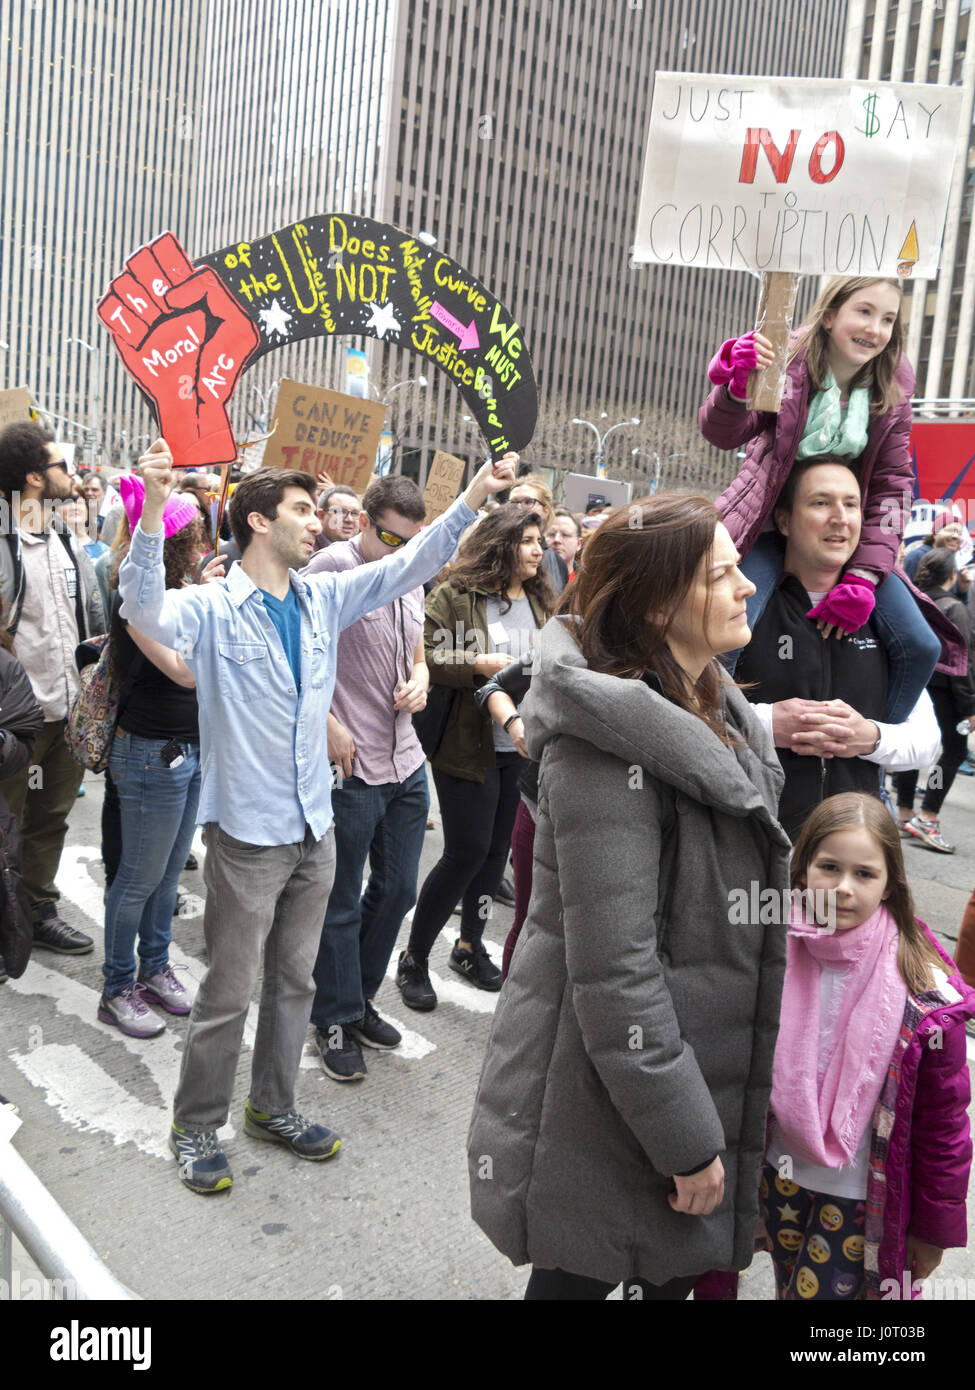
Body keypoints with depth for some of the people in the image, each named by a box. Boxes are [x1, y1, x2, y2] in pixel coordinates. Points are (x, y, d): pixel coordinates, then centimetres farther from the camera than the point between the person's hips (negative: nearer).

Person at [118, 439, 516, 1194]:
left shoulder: (323, 599, 6)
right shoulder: (212, 608, -11)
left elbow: (410, 564, 6)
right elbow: (144, 609, -31)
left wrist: (474, 497, -3)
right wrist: (152, 511, -44)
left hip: (314, 826, 6)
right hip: (248, 830, -6)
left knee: (294, 980, 19)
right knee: (228, 991, 7)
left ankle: (273, 1106, 37)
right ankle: (196, 1127, 27)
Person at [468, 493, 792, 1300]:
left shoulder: (716, 711, 4)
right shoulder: (610, 746, -26)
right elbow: (614, 972, -26)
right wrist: (687, 1142, -19)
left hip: (703, 1064, 8)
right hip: (610, 1104, -8)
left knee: (677, 1269, 23)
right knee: (582, 1273, 14)